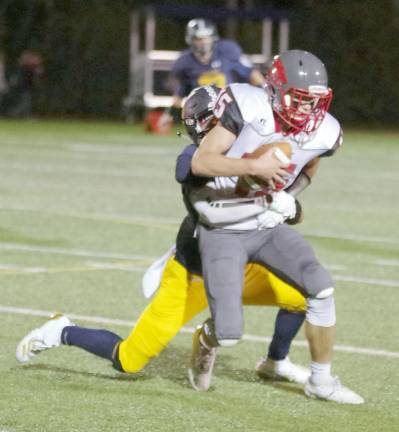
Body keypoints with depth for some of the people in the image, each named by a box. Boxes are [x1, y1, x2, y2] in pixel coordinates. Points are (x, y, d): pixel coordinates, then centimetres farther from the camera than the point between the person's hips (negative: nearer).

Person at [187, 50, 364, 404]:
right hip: (223, 233, -5)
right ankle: (208, 339, 27)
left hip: (268, 228, 5)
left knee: (321, 288, -16)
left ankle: (321, 381, 2)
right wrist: (253, 166, -33)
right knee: (230, 334, -12)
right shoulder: (248, 108, -22)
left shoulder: (323, 133, -8)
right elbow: (200, 163, -24)